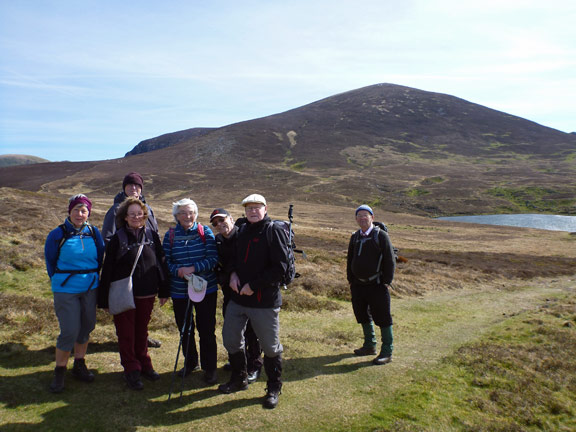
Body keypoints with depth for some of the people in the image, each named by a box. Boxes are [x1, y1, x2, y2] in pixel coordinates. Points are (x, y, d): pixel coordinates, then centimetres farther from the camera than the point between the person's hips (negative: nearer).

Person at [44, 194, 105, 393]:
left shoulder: (94, 233, -1)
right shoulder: (57, 234, -8)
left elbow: (100, 258, 10)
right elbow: (50, 262, 3)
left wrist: (92, 278, 9)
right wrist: (59, 282, 8)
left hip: (90, 289, 4)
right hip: (65, 291, -3)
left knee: (86, 328, 12)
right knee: (70, 331, -5)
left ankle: (79, 366, 30)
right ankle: (59, 372, 14)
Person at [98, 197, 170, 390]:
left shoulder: (152, 236, 1)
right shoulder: (117, 239, -6)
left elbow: (161, 263, 6)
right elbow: (107, 269, -4)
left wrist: (164, 291, 6)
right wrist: (104, 299, -4)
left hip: (146, 294, 2)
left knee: (142, 331, 16)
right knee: (126, 333, 8)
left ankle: (144, 365, 33)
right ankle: (131, 370, 23)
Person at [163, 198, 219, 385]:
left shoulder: (205, 231, -4)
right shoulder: (170, 235, 1)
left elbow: (213, 258, -11)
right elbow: (166, 261, -1)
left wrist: (193, 268, -23)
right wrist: (178, 271, -20)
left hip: (206, 289, -2)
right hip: (179, 291, 2)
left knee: (207, 330, 4)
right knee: (184, 329, 16)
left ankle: (209, 368, 21)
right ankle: (190, 363, 37)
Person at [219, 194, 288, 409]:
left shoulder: (274, 231, -11)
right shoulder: (242, 231, 10)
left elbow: (280, 267, -17)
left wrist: (253, 285, -17)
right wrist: (233, 273, 0)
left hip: (265, 301, -7)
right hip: (237, 298, 7)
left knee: (270, 346, 6)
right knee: (230, 339, 16)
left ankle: (274, 388, 28)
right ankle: (239, 379, 39)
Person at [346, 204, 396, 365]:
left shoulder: (381, 235, -9)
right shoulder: (355, 237, 9)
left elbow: (390, 260, -9)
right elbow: (350, 260, 18)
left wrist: (386, 281, -12)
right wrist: (350, 279, 13)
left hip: (376, 285, -6)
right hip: (358, 285, 7)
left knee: (382, 318, 0)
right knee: (362, 315, 16)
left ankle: (387, 352, 12)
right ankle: (369, 345, 34)